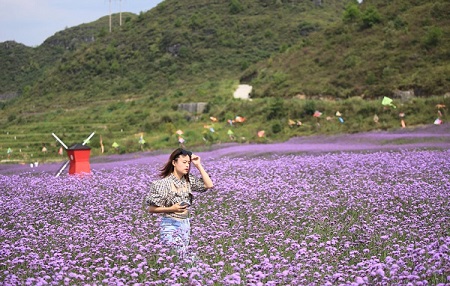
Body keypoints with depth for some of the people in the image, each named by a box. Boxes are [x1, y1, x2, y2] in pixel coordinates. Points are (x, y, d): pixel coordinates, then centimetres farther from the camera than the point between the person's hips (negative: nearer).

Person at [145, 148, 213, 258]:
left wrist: (198, 165, -2)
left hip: (185, 224, 6)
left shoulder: (188, 180, 5)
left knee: (182, 258, 9)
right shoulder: (164, 183, -11)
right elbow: (151, 209, -8)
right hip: (171, 225, -6)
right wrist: (171, 209, -20)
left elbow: (209, 185, 0)